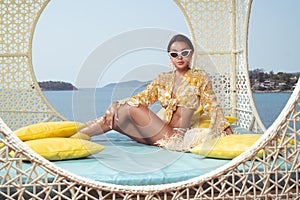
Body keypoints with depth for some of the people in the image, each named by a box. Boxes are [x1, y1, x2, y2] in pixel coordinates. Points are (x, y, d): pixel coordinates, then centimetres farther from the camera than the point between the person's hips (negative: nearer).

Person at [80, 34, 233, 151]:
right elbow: (142, 98, 6)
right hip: (161, 135, 5)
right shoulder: (162, 79, 13)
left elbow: (212, 107, 0)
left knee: (130, 108, -19)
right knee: (113, 116, -12)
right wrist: (116, 107, -9)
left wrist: (229, 134, -7)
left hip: (177, 137, -5)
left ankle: (80, 135, -12)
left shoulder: (200, 78, 2)